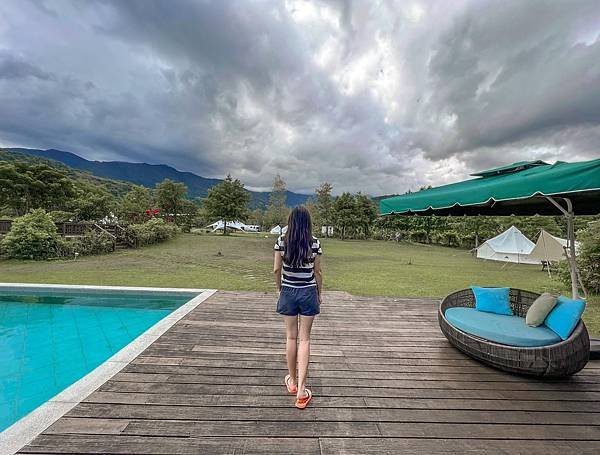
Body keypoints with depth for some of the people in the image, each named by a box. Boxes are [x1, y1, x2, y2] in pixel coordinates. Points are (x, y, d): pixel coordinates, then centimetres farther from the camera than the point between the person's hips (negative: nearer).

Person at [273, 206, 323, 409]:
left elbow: (276, 270, -3)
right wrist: (319, 294, 11)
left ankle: (292, 381, 35)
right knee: (304, 339, 9)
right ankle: (301, 390, 12)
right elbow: (317, 272, -1)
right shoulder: (314, 243, -8)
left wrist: (280, 289, 13)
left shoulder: (281, 241, -7)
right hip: (308, 293, -1)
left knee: (291, 337, 17)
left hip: (288, 292, 1)